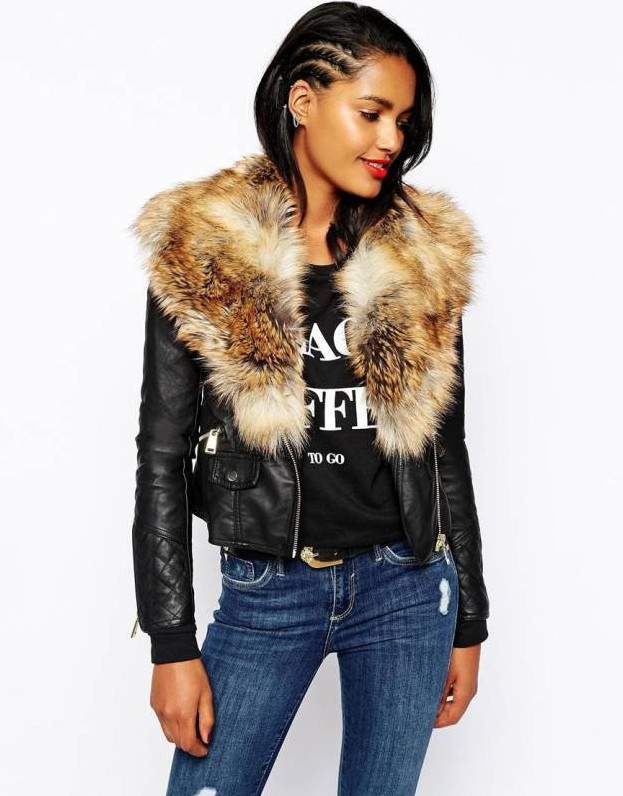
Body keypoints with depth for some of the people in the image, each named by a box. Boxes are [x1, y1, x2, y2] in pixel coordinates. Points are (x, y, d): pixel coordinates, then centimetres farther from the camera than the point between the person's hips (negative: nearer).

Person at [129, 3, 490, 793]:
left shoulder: (424, 258, 1)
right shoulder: (201, 254, -6)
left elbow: (444, 447, 7)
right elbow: (161, 455, -5)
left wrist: (469, 621, 8)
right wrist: (172, 645, -7)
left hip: (406, 589, 2)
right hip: (263, 592, -1)